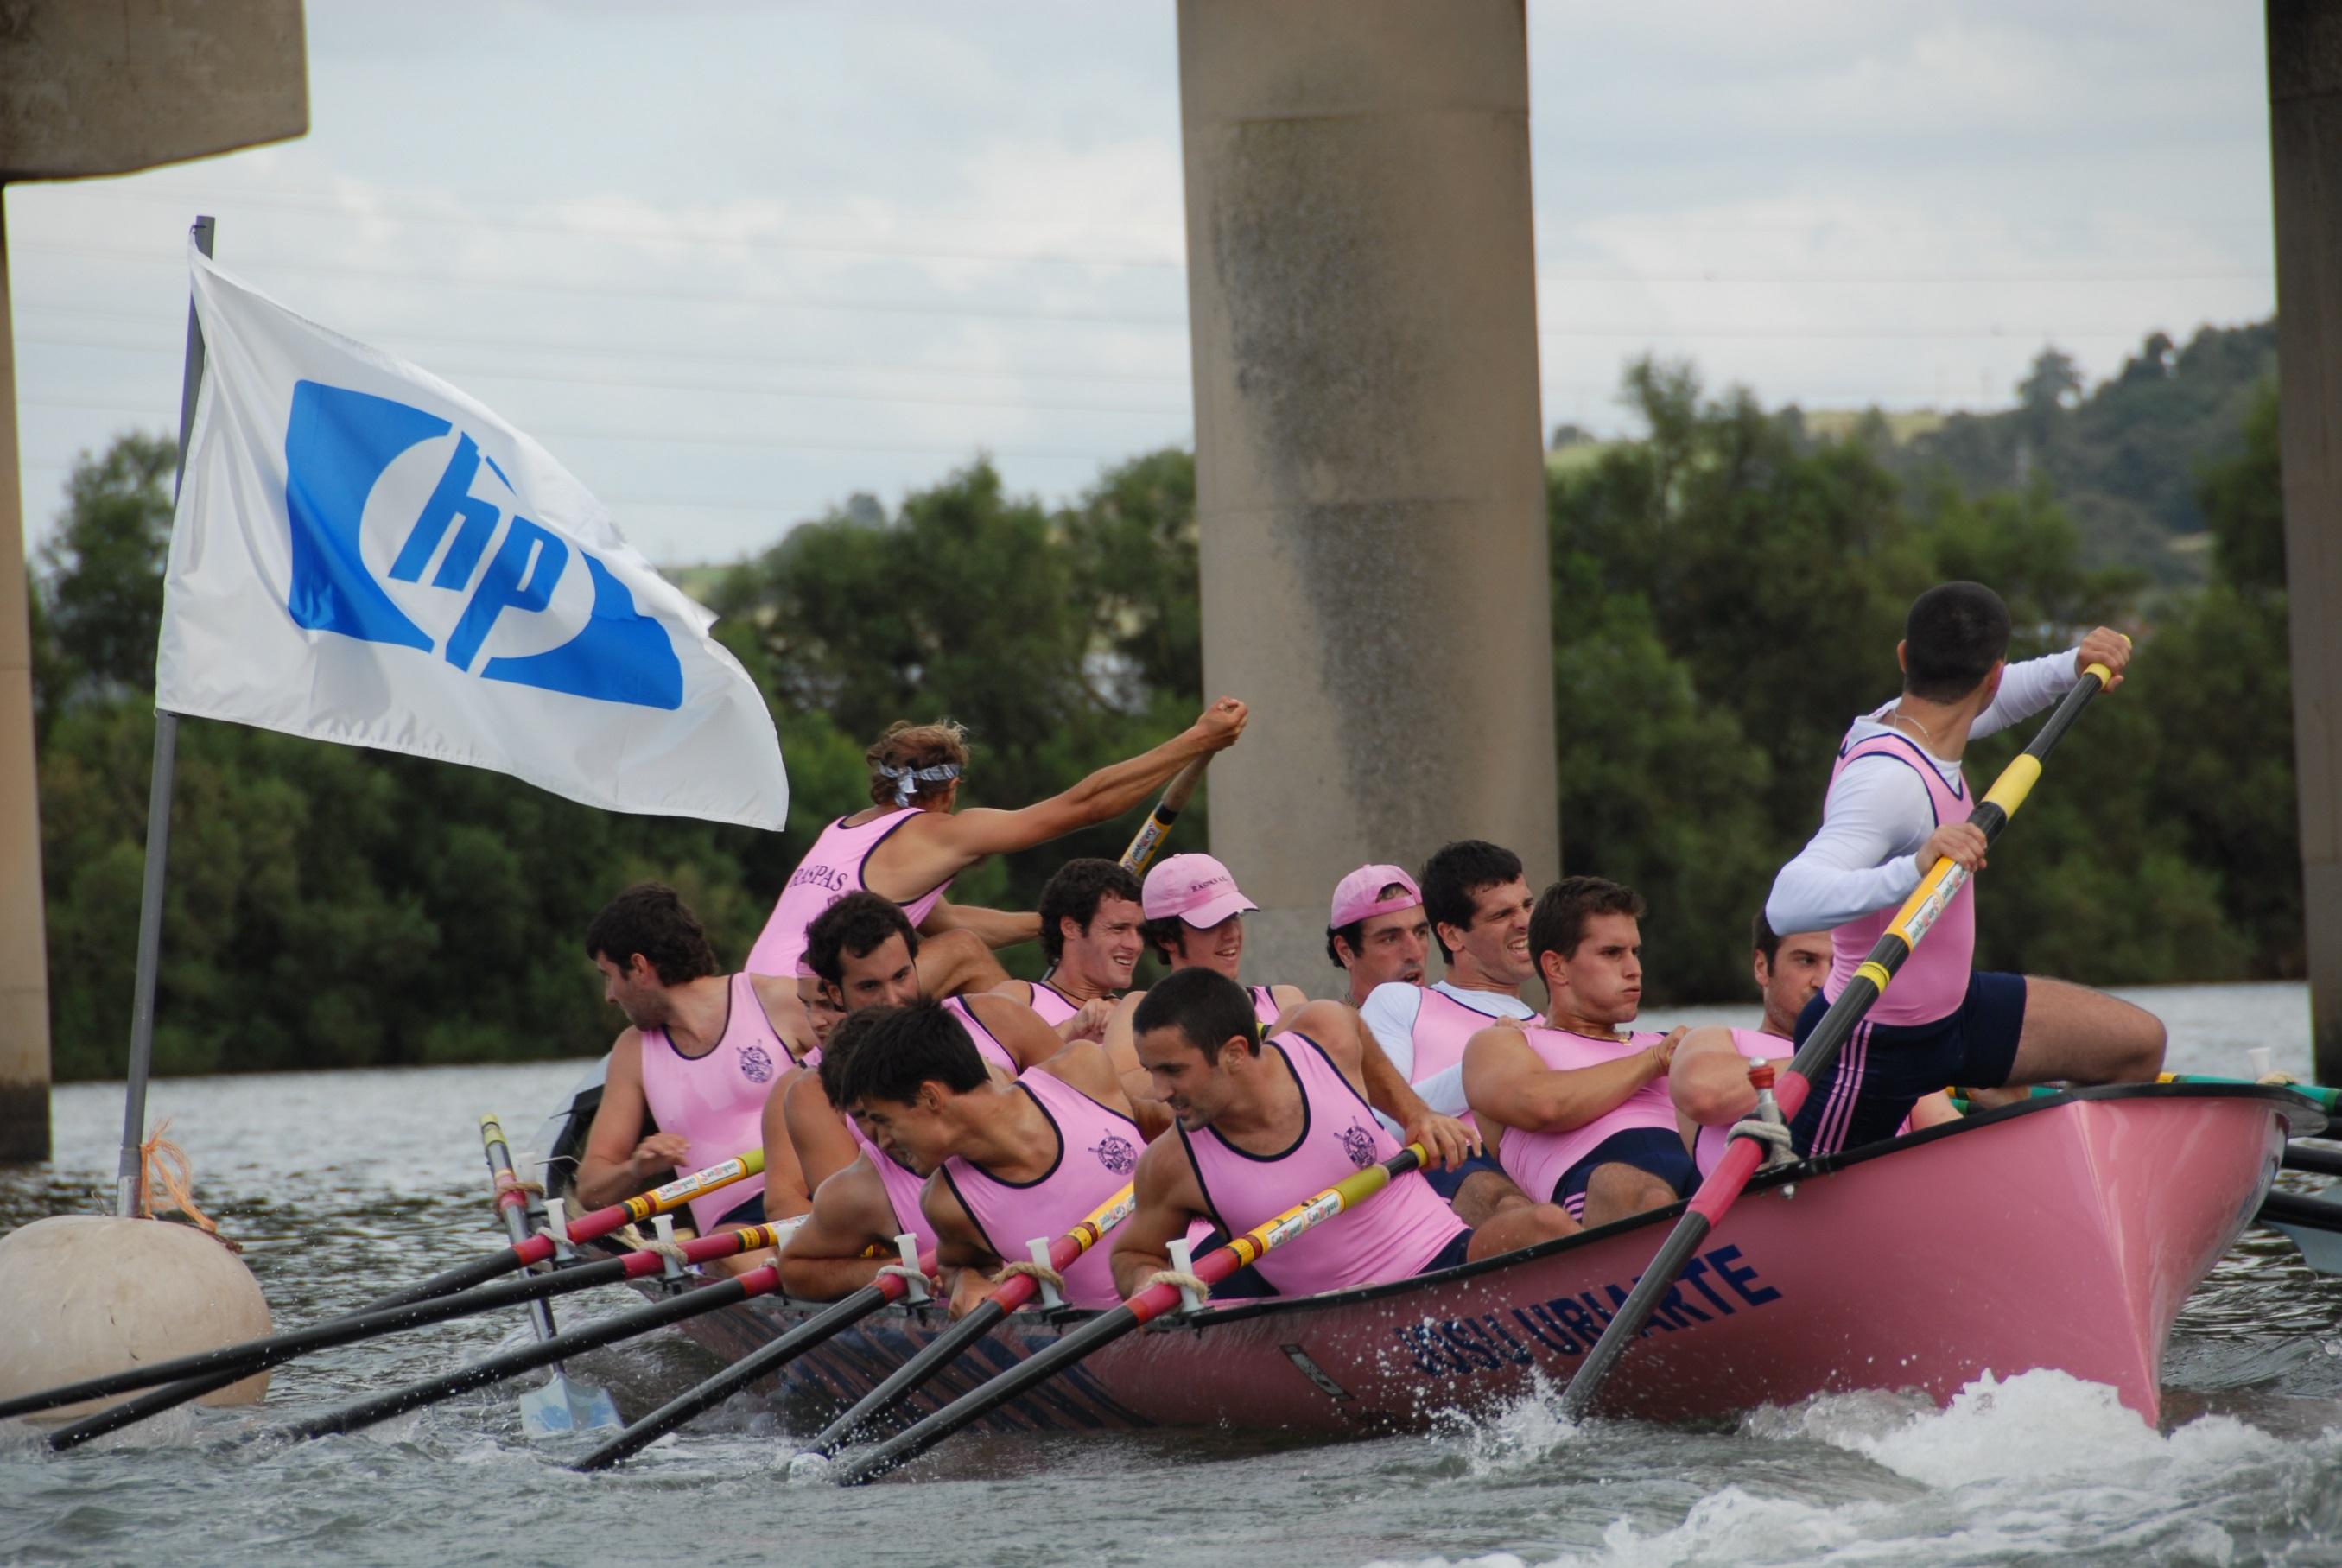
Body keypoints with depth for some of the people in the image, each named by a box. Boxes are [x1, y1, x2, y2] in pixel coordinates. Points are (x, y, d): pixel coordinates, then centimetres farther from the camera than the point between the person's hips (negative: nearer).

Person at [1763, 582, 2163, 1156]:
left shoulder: (1902, 722, -3)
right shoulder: (1887, 780, -32)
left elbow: (1992, 702, 23)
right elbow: (1787, 904, -46)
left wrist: (2072, 667, 5)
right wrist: (1912, 871, -58)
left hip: (1949, 1008, 9)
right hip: (1873, 1047, -9)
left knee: (2137, 1046, 7)